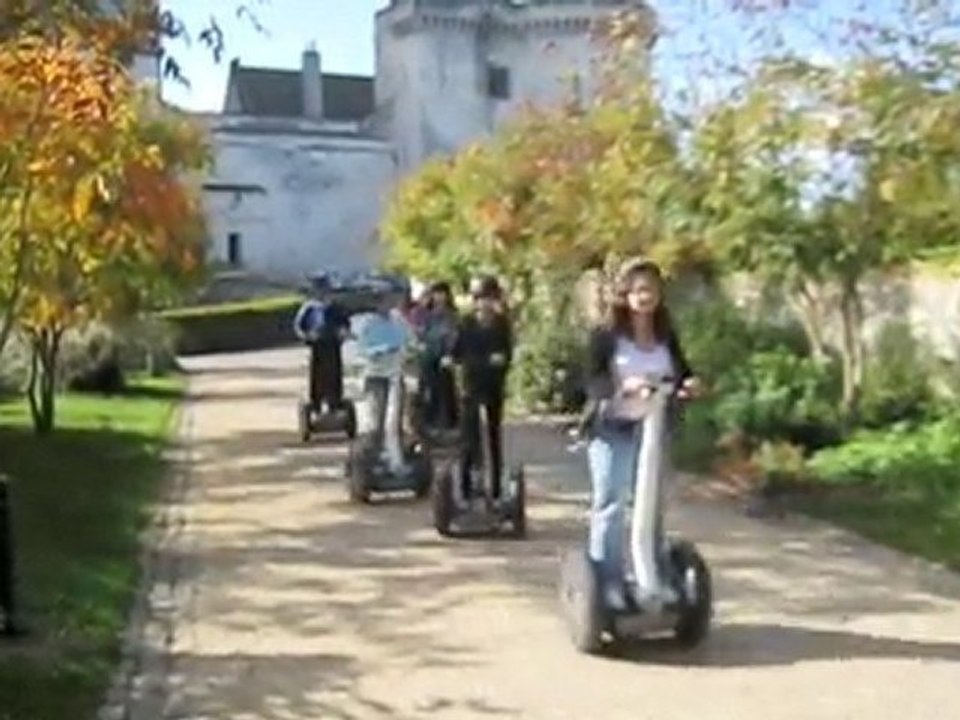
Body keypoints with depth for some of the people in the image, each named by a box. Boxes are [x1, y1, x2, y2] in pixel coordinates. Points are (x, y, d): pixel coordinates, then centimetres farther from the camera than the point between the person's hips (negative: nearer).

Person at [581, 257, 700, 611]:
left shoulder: (667, 337, 7)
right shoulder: (605, 335, -8)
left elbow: (681, 371, 11)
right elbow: (592, 380, -16)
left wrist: (689, 383, -13)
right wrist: (623, 386, -35)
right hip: (612, 429, -5)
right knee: (610, 506, -2)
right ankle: (607, 582, 4)